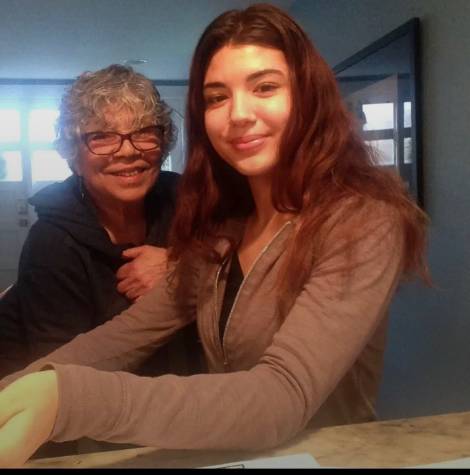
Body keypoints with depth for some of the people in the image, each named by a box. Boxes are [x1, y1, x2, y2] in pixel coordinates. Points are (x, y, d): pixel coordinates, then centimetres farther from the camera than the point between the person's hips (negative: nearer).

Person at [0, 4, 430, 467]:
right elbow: (129, 332, 0)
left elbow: (282, 398, -29)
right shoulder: (221, 225, 1)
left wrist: (67, 401, -38)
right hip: (221, 455, 5)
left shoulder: (365, 224, -19)